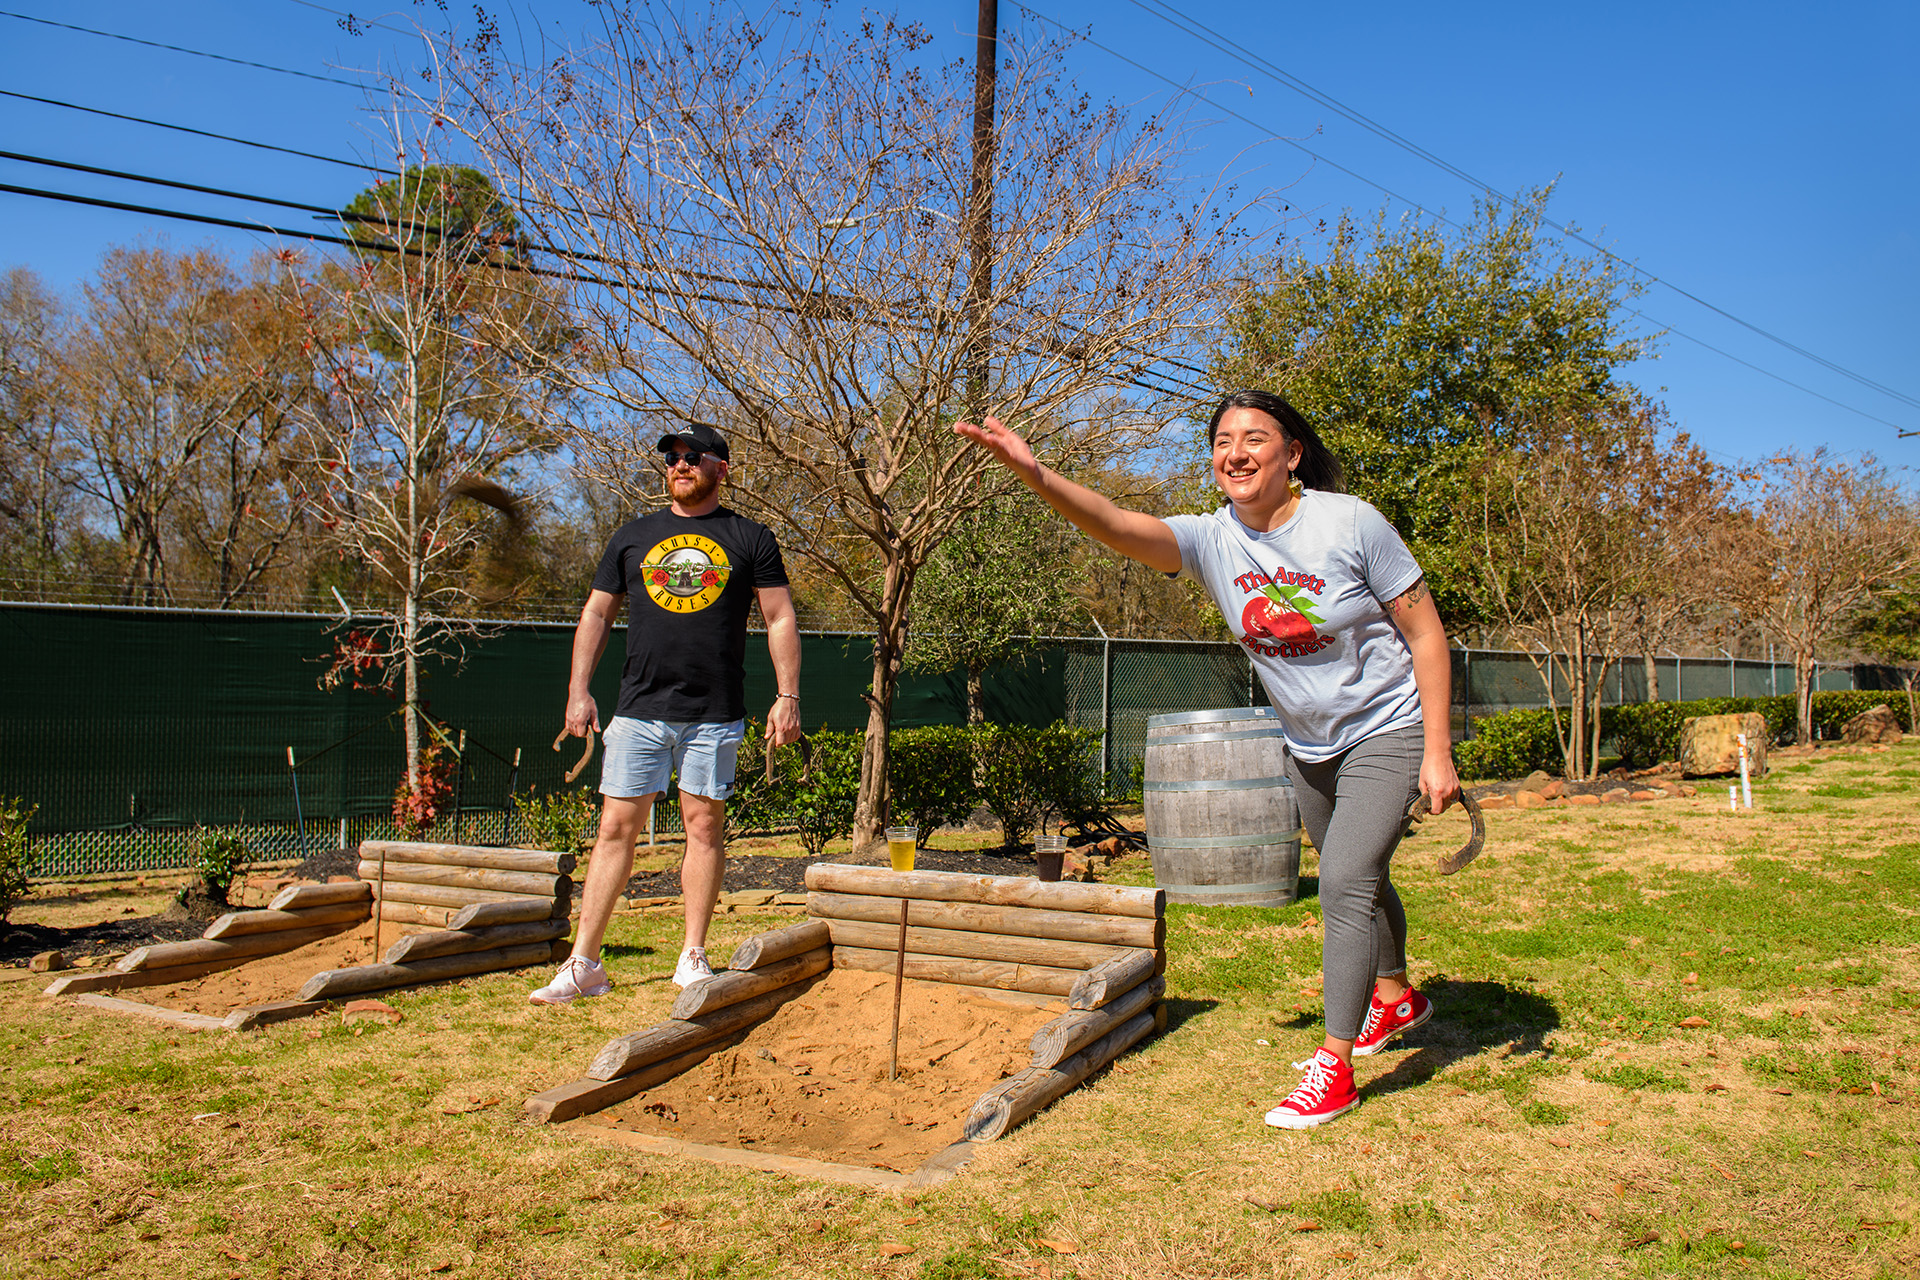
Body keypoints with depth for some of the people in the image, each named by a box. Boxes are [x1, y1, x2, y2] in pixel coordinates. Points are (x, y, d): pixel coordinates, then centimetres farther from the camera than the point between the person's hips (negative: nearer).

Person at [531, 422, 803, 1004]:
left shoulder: (751, 539, 7)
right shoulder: (634, 536, 13)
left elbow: (781, 619, 5)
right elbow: (596, 614, 15)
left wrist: (787, 696, -3)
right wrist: (578, 690, 6)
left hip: (715, 714, -1)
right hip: (640, 709, 2)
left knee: (704, 826, 2)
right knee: (616, 826, 0)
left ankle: (693, 957, 12)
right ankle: (582, 964, 4)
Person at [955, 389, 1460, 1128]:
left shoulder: (1351, 523, -22)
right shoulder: (1213, 541, -14)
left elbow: (1426, 633, -15)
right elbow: (1120, 527, -33)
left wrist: (1437, 753, -19)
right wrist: (1035, 475, -51)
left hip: (1388, 733, -5)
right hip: (1309, 747, 5)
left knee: (1345, 880, -16)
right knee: (1355, 879, 22)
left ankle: (1334, 1068, -4)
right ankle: (1395, 999, 49)